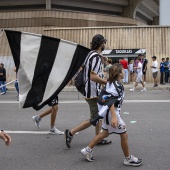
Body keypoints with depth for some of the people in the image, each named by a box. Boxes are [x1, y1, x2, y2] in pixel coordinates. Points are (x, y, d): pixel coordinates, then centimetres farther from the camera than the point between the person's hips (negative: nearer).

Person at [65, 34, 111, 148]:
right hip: (93, 93, -10)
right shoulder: (96, 56, -19)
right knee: (94, 119, -2)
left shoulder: (91, 54, 12)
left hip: (92, 91, 10)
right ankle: (71, 132, 2)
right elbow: (93, 77, -27)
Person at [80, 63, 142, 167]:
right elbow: (111, 102, -28)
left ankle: (87, 150, 24)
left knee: (105, 133, 20)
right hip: (112, 112, -10)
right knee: (124, 135, 2)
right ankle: (128, 159, 15)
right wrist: (114, 117, -36)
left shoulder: (110, 83, 8)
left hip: (108, 111, 10)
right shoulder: (117, 85, -20)